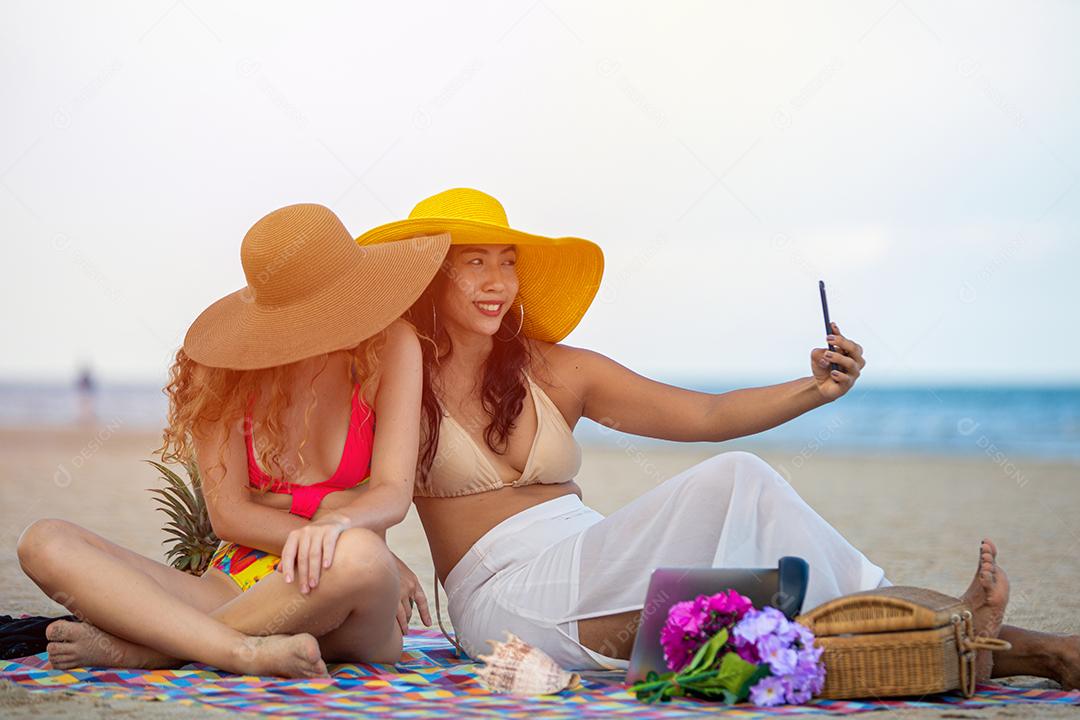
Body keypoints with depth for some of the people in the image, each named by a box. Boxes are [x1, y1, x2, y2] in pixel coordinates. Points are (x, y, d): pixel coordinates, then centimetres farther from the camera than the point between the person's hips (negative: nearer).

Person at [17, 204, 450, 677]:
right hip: (236, 581, 2)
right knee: (45, 542, -17)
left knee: (357, 559, -40)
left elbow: (394, 493, -10)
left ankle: (138, 648, -22)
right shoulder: (225, 368, -1)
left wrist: (338, 525, -33)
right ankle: (245, 652, -36)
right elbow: (227, 513, -4)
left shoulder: (390, 346, -3)